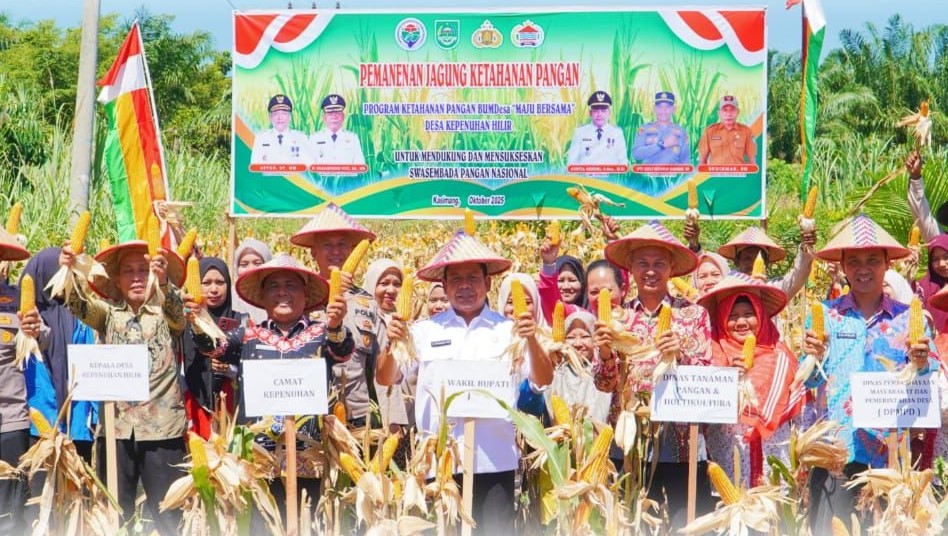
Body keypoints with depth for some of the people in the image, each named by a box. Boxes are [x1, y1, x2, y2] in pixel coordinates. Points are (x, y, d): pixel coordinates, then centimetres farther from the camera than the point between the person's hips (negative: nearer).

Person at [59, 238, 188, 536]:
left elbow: (177, 312, -16)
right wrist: (69, 273, -30)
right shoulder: (109, 313, 10)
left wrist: (164, 282, -38)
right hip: (116, 427, 2)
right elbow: (80, 305, -8)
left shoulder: (165, 313, 6)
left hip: (162, 429, -2)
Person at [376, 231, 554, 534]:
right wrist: (392, 343, -13)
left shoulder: (507, 330, 6)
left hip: (495, 463, -1)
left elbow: (544, 381, -1)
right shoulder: (426, 331, 9)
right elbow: (386, 380, 6)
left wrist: (531, 340, -19)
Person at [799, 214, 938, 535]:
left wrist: (921, 364, -15)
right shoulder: (825, 315, 8)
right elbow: (808, 381, 5)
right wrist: (814, 358, -15)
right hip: (835, 448, 0)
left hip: (890, 451, 0)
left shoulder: (908, 318, 8)